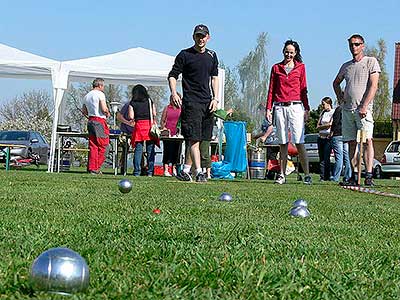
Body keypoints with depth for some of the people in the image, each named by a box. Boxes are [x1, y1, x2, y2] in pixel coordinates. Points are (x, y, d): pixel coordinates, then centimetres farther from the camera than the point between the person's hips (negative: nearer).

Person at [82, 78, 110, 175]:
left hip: (90, 120, 8)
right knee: (102, 145, -1)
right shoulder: (100, 94, -8)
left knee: (93, 146, 7)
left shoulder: (87, 96, 16)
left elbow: (84, 111, 18)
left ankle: (92, 167, 4)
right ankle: (96, 168, -2)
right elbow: (104, 109, -16)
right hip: (100, 121, -8)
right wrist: (108, 113, 3)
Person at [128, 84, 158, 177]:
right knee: (150, 149, 3)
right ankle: (150, 172, 0)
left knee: (138, 149, 2)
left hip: (139, 125, -1)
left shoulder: (132, 103, 3)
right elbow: (154, 114, 7)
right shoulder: (150, 101, 8)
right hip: (150, 125, 1)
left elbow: (131, 117, -2)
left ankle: (137, 172, -3)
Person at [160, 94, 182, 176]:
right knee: (167, 151, -4)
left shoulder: (181, 109, 12)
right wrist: (164, 128, -5)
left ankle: (174, 170, 9)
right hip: (168, 133, -1)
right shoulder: (167, 108, 10)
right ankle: (166, 170, -3)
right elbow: (162, 121, 12)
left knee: (176, 151, 2)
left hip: (177, 134, 1)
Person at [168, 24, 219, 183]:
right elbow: (172, 75, 0)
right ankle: (199, 172, -18)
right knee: (194, 138, -13)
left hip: (207, 103, 6)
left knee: (198, 139, 8)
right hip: (191, 102, -5)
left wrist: (215, 98, 7)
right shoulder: (185, 55, -1)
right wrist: (174, 93, -16)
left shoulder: (212, 55, 14)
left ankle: (185, 171, 18)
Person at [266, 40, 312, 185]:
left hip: (296, 107, -2)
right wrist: (268, 108, 5)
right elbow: (271, 89, 12)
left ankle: (307, 175, -7)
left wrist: (307, 109, 4)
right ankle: (282, 175, 6)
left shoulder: (300, 67, 9)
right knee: (283, 143, 3)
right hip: (280, 107, 2)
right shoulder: (276, 68, 12)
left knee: (299, 142, -9)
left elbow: (303, 89, 9)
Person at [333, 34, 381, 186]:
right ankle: (354, 176, 8)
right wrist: (339, 96, 15)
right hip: (347, 109, 5)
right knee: (351, 143, 4)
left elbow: (373, 86, -8)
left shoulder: (371, 62, 2)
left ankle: (368, 176, -21)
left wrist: (364, 106, -17)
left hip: (363, 109, -5)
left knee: (367, 140, -16)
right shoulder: (346, 66, 17)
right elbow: (336, 83, 35)